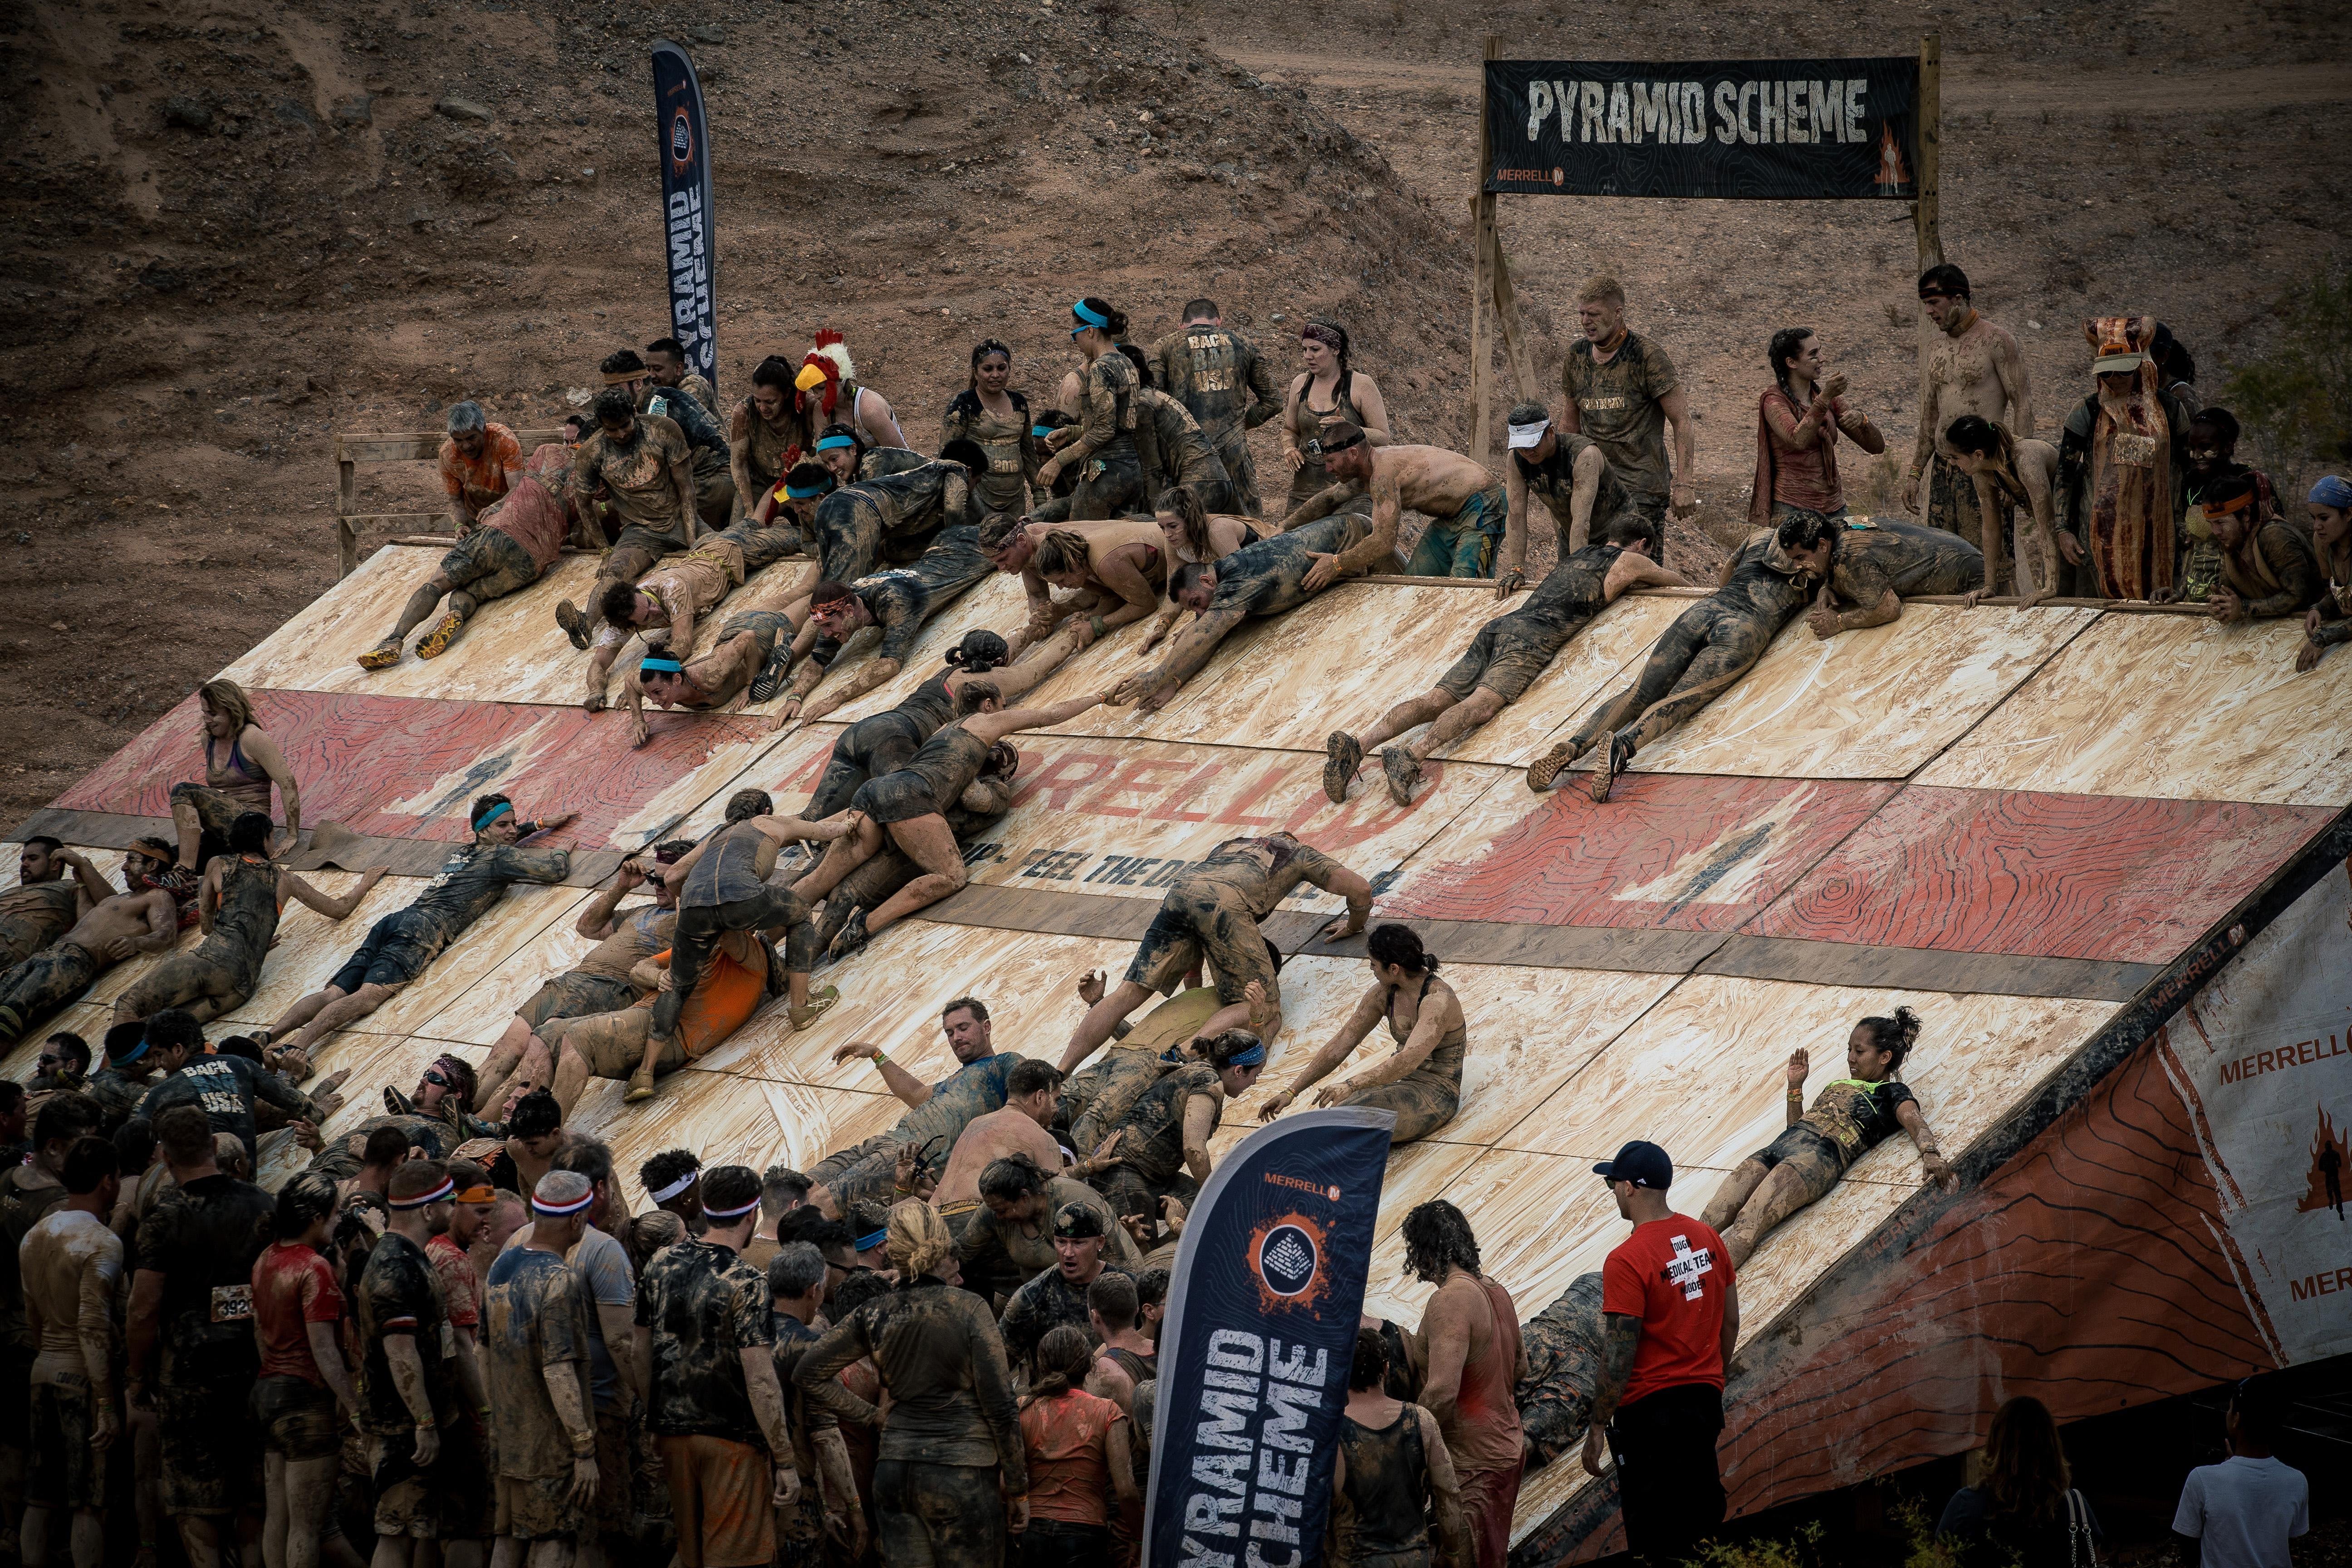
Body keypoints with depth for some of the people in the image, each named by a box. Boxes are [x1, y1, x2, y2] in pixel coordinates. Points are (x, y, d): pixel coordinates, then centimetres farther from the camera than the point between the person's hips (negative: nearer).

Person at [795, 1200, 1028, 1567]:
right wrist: (1017, 1487, 0)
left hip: (894, 1471, 4)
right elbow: (1000, 1406, -8)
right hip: (962, 1468, -4)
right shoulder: (968, 1309, -9)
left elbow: (808, 1374, 13)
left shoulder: (875, 1316, 4)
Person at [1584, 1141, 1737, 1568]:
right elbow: (1730, 1323, 11)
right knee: (1701, 1520, 19)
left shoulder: (1626, 1261, -20)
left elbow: (1618, 1357, -19)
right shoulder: (1707, 1238, 1)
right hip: (1706, 1399, 7)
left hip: (1650, 1406, -7)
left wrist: (1597, 1428, -11)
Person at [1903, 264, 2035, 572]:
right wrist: (1914, 473, 19)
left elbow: (2023, 401, -8)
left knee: (1984, 554, -10)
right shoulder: (1938, 355, 17)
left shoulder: (1995, 340, -4)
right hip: (1942, 471, 7)